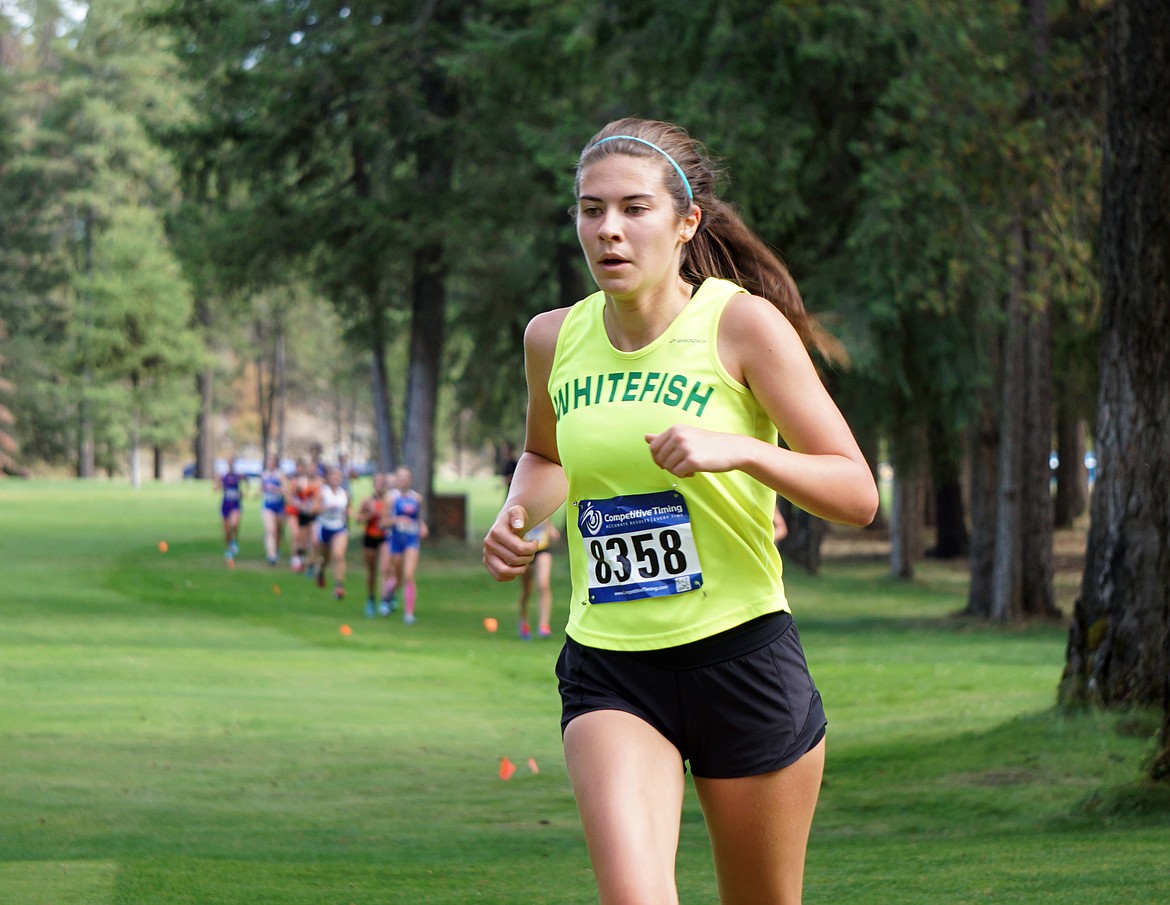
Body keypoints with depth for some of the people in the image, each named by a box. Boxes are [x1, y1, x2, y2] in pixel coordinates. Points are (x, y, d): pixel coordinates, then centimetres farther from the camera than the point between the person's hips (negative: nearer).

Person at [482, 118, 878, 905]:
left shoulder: (742, 323, -8)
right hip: (608, 671, 2)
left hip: (741, 656, -2)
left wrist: (738, 450, -24)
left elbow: (858, 494, -9)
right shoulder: (554, 339, 4)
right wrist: (518, 516, 5)